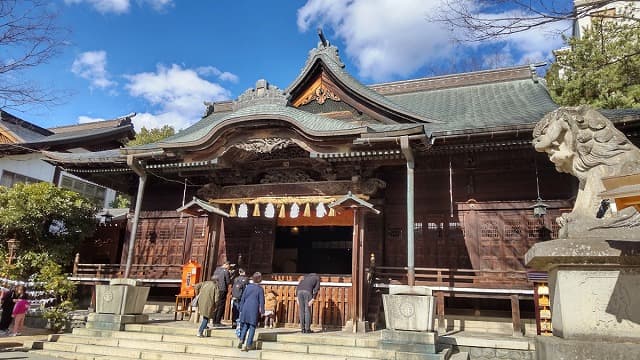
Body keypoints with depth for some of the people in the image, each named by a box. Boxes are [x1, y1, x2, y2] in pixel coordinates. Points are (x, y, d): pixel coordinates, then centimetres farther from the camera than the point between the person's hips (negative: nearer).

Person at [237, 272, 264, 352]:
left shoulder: (248, 286, 5)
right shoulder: (260, 289, -5)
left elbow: (243, 298, 8)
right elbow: (261, 301, -5)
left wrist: (241, 309, 15)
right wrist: (262, 311, 2)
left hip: (246, 308, 3)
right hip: (255, 310, -3)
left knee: (245, 325, 16)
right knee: (252, 326, 5)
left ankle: (241, 340, 1)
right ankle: (248, 344, 5)